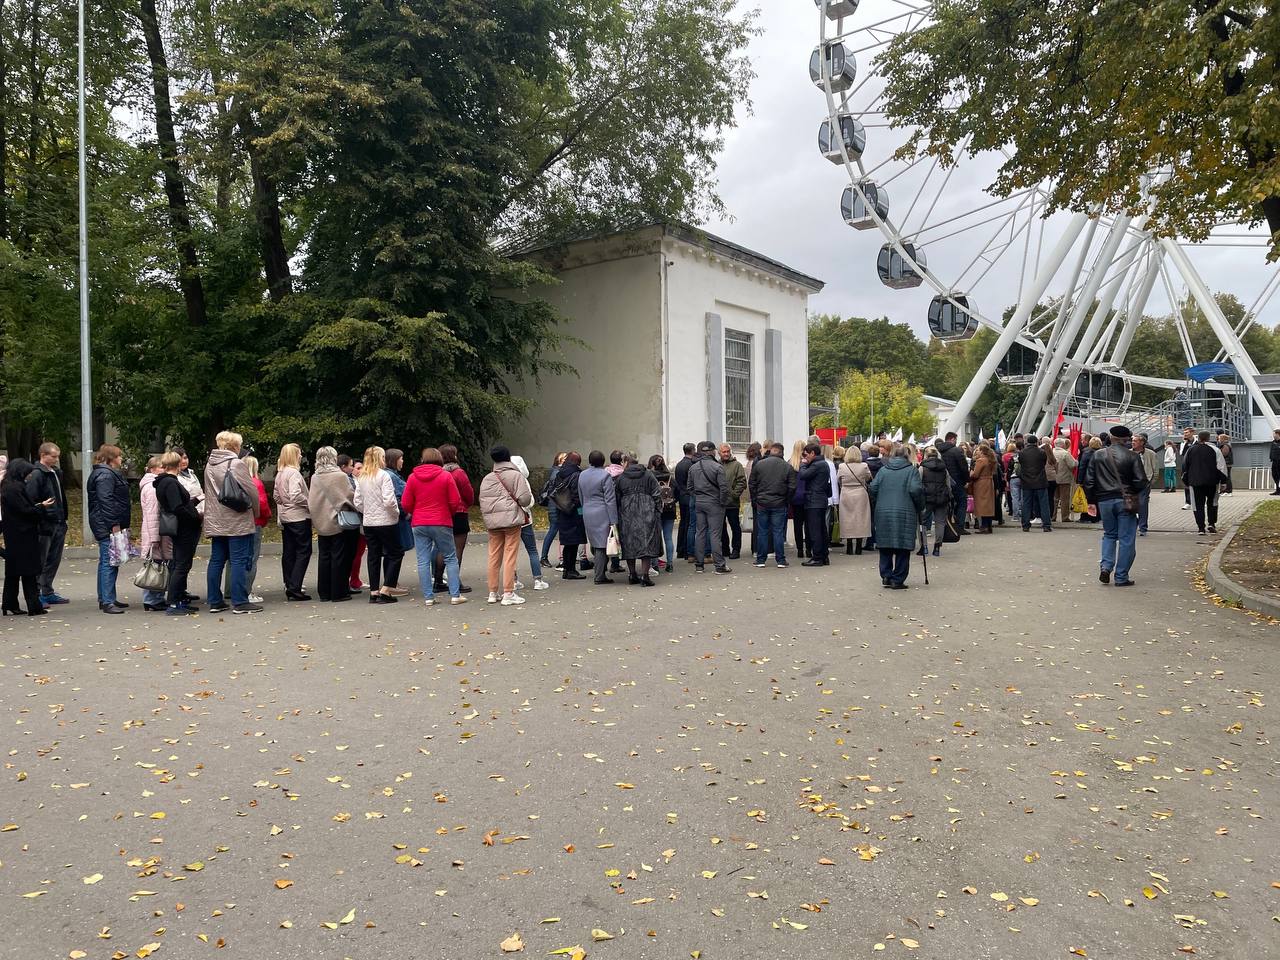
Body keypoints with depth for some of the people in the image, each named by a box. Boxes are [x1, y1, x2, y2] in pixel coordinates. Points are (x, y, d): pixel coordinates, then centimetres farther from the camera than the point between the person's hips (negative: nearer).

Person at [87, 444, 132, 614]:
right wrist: (114, 524, -23)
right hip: (108, 527, -11)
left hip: (110, 526, 11)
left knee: (106, 562, 16)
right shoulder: (105, 475, -13)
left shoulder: (110, 473, 21)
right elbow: (106, 500, -21)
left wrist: (122, 524, 23)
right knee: (108, 562, -11)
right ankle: (107, 602, -11)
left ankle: (105, 599, 23)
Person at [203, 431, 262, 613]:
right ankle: (239, 602, -3)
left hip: (215, 522, 7)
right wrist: (256, 513, 4)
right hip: (237, 522, -7)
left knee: (216, 560, 11)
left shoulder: (209, 465, 11)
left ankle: (215, 601, 15)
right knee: (239, 561, -4)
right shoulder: (236, 464, -11)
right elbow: (252, 491, -12)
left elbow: (209, 492, 17)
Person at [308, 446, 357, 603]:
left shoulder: (314, 477, 2)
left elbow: (310, 500, 7)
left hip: (321, 523, 5)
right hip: (337, 522, -5)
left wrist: (315, 517, 16)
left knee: (324, 557, 11)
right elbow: (350, 496, -10)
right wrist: (357, 507, 6)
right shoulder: (340, 476, -12)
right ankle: (338, 592, 4)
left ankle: (324, 593, 15)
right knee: (339, 557, 2)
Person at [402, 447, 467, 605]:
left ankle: (428, 597, 3)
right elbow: (455, 502, -5)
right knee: (450, 558, 7)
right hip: (442, 523, -2)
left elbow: (405, 504, 3)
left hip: (419, 525, 2)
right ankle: (455, 595, 3)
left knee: (423, 561, 5)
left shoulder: (413, 477, 2)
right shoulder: (446, 476, -4)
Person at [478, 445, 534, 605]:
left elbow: (482, 502, 6)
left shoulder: (486, 478, 9)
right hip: (511, 519, -4)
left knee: (494, 556, 10)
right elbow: (525, 499, -11)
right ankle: (508, 594, -3)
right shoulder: (515, 475, -4)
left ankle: (492, 593, 17)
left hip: (492, 521, 5)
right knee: (510, 556, -2)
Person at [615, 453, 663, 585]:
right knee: (646, 542, -2)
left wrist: (616, 518, 10)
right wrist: (658, 510, 5)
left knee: (629, 543, 10)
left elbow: (616, 498, 4)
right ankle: (645, 575, -10)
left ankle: (632, 575, 15)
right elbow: (657, 494, 0)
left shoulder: (620, 478, 3)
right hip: (647, 513, -1)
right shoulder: (648, 474, 4)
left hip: (627, 515, 1)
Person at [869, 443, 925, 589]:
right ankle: (897, 580, 3)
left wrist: (876, 507, 13)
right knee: (903, 549, 3)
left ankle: (886, 576, 12)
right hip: (905, 513, -3)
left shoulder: (883, 470, 7)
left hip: (883, 513, 3)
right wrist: (921, 508, 3)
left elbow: (873, 488, 0)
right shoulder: (911, 470, -1)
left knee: (885, 546, 13)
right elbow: (916, 490, -12)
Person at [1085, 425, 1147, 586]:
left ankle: (1106, 566, 2)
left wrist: (1091, 501, 13)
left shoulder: (1098, 455, 3)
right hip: (1125, 501, -3)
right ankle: (1121, 577, 4)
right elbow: (1141, 481, -8)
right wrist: (1132, 492, 12)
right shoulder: (1132, 456, -6)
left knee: (1109, 534, 20)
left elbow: (1089, 481, 4)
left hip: (1104, 501, 3)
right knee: (1126, 538, 4)